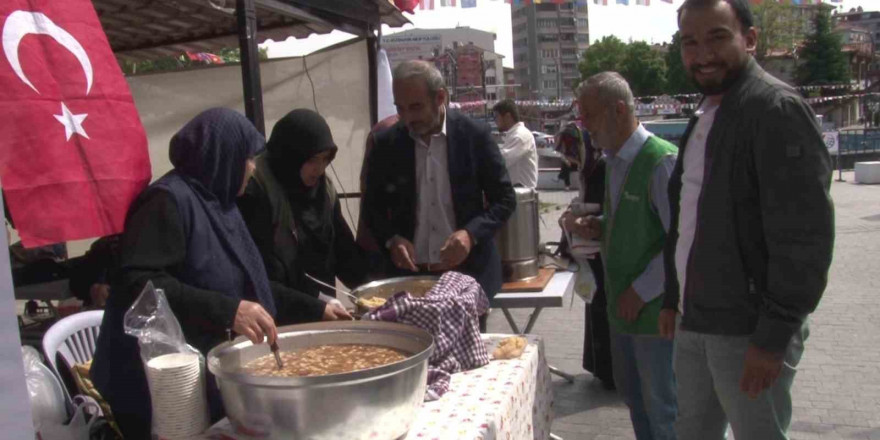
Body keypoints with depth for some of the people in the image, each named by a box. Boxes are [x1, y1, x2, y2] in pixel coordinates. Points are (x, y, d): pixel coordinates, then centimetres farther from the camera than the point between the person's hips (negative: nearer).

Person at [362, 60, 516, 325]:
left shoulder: (475, 136, -5)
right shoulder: (386, 144, 0)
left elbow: (505, 199, 0)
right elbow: (373, 206, 9)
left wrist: (471, 234, -17)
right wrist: (391, 239, -11)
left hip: (468, 271, -1)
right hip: (408, 273, 1)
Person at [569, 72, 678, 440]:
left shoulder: (661, 161, -19)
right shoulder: (615, 161, 9)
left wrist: (642, 291, -17)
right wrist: (597, 227, 1)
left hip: (656, 309, -8)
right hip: (623, 305, 8)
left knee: (661, 410, 6)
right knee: (632, 395, 20)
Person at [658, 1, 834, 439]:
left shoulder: (777, 108, -14)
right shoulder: (704, 117, 13)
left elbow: (804, 234, -20)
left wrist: (774, 336, -20)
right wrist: (672, 298, 18)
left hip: (748, 330, -8)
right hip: (694, 322, 8)